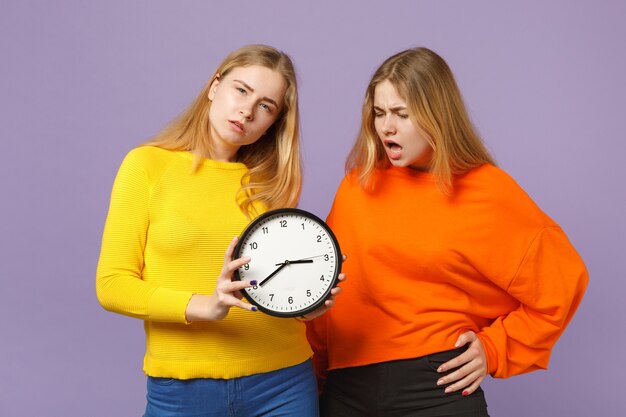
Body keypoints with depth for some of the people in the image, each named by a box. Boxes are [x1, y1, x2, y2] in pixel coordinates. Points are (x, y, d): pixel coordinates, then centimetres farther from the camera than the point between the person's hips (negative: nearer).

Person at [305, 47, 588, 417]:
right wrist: (315, 358, 2)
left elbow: (559, 282, -1)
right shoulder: (360, 183, 2)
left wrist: (495, 349, -4)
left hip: (436, 387, -3)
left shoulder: (487, 192, -6)